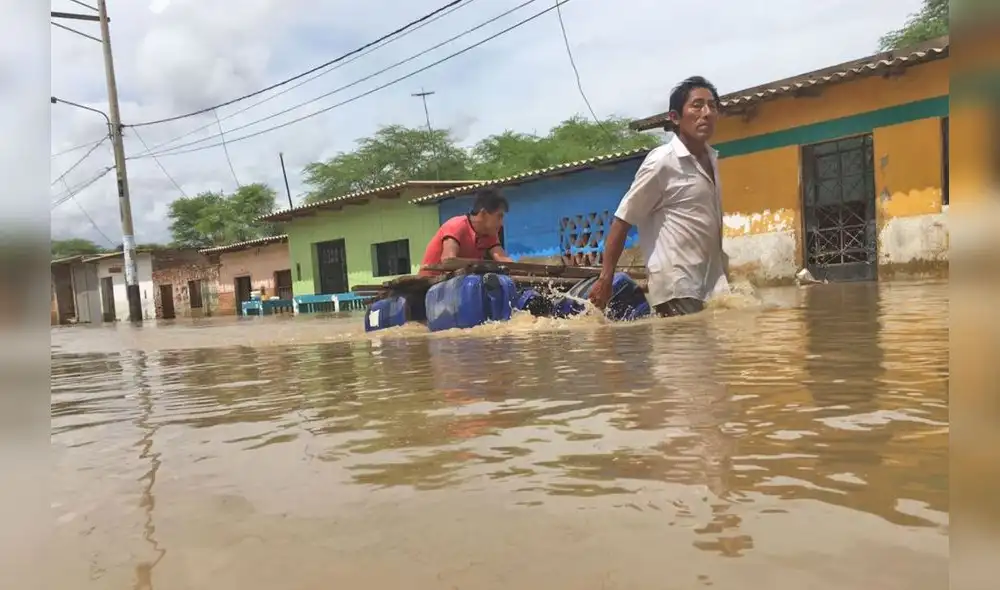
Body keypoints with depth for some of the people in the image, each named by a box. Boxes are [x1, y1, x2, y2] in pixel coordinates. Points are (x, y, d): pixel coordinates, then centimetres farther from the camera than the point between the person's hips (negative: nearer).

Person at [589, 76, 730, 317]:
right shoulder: (662, 161, -11)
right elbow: (622, 221, -9)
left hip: (710, 288, 8)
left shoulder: (712, 160, 11)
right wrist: (605, 279, -11)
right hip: (677, 289, -7)